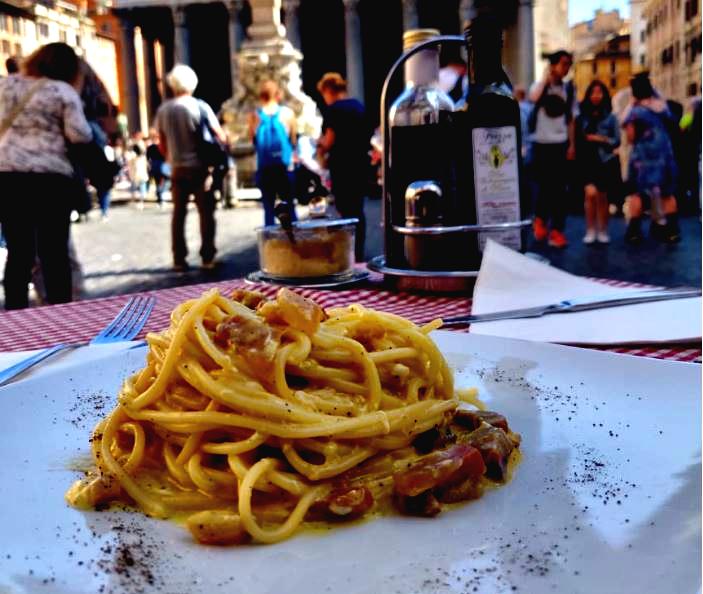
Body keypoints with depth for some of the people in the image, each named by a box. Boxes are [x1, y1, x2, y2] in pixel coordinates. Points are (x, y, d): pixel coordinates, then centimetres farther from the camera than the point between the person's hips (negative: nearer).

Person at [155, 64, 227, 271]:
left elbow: (162, 144, 9)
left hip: (177, 169, 3)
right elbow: (221, 137, -9)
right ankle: (208, 258, 2)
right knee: (206, 212, 3)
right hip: (199, 167, -3)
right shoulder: (200, 107, -8)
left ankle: (179, 259, 9)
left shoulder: (163, 110, 3)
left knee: (178, 213, 8)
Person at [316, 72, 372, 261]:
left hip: (343, 166, -7)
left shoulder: (333, 109, -11)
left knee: (346, 210, -1)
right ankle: (359, 254, 19)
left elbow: (330, 140, -17)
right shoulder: (359, 106, 12)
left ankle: (353, 255, 0)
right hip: (361, 163, 7)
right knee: (357, 209, 13)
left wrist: (322, 149, 4)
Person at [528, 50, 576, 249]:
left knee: (559, 188, 0)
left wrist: (572, 145, 5)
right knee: (544, 185, 3)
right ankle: (540, 219, 28)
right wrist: (545, 77, -15)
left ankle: (557, 230, 5)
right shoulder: (539, 85, -2)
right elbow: (534, 98, -27)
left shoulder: (569, 89, 8)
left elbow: (571, 119, 11)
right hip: (541, 143, -2)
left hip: (560, 143, 2)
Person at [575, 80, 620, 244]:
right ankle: (590, 230, -3)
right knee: (590, 193, -16)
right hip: (587, 162, -1)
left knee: (602, 197, 8)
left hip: (605, 161, 1)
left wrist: (602, 139, -13)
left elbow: (617, 141, 2)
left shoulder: (610, 117, 4)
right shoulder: (581, 116, 3)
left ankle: (602, 231, 20)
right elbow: (576, 138, 3)